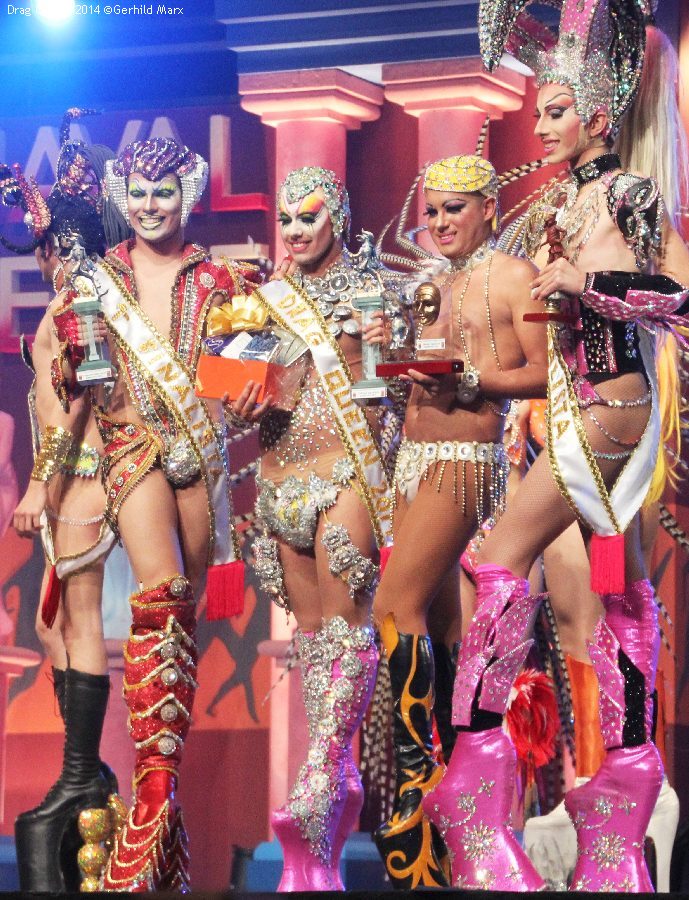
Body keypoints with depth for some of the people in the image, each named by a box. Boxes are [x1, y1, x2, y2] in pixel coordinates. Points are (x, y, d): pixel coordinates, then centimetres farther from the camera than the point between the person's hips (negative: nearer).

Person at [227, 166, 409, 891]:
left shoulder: (375, 288, 3)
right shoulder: (269, 296, 14)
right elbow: (249, 379, 17)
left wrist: (381, 464, -10)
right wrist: (246, 403, -6)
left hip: (348, 466, -6)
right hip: (283, 470, 6)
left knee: (344, 615, -14)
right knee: (309, 624, 6)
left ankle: (318, 787, -23)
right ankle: (341, 780, 11)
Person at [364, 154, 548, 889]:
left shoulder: (513, 276, -5)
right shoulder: (439, 281, 18)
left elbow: (543, 374, -13)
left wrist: (466, 379, -22)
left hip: (464, 462, -8)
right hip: (415, 456, 8)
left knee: (397, 606, -16)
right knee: (436, 613, 10)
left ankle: (414, 772, -16)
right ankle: (451, 756, 17)